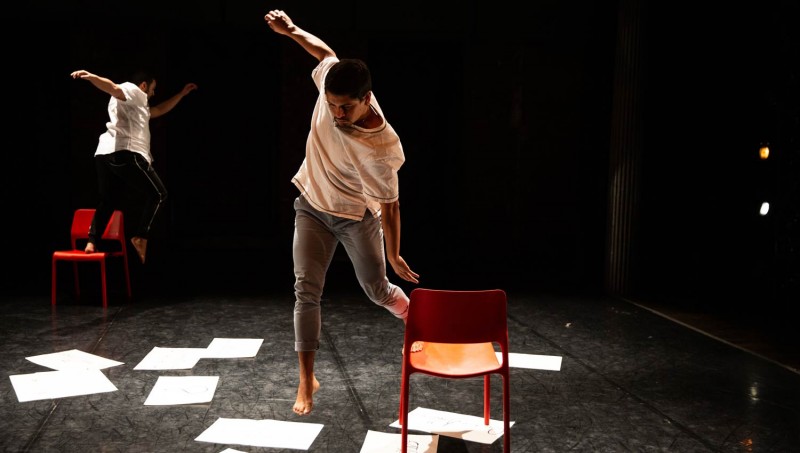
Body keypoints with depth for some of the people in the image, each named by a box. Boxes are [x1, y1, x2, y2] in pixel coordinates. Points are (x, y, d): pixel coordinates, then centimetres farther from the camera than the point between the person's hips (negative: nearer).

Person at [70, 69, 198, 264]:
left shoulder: (137, 104, 35)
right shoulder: (133, 91, 6)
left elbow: (160, 110, 45)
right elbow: (113, 88, -15)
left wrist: (182, 93, 49)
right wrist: (90, 77, -35)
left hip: (104, 154, 10)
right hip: (125, 153, -10)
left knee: (107, 201, 13)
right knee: (157, 194, 1)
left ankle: (92, 242, 2)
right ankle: (141, 237, -5)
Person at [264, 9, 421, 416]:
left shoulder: (379, 149, -36)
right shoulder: (331, 80, -22)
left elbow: (389, 204, -24)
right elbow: (326, 52, 3)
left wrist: (394, 255, -16)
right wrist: (291, 29, 5)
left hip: (357, 215, -4)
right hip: (311, 206, 4)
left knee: (377, 289, 11)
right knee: (306, 289, -3)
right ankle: (307, 379, 5)